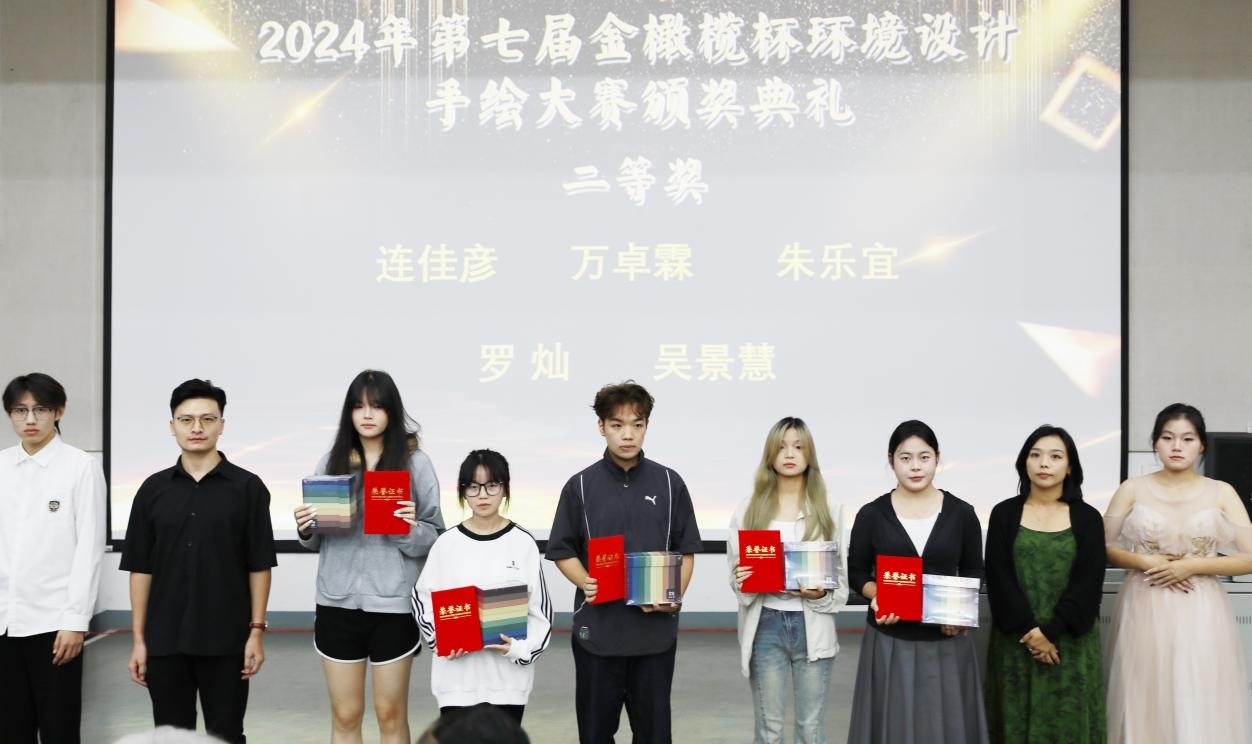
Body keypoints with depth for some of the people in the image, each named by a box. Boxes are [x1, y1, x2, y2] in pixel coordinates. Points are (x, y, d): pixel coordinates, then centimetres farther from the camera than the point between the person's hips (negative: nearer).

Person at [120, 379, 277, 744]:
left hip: (226, 641, -2)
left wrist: (256, 632, -6)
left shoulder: (247, 487, -1)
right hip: (165, 642, 2)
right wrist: (138, 638, 2)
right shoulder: (153, 489, 5)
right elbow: (140, 568, 6)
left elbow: (259, 566, -1)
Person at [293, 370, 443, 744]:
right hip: (338, 603, 3)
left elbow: (434, 537, -3)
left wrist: (412, 529, -23)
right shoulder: (332, 461, 5)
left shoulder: (415, 462, -3)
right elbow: (317, 541, 12)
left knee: (391, 713, 10)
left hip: (393, 604, -2)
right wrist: (306, 529, -9)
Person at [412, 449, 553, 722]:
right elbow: (422, 599, 8)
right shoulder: (447, 544, 2)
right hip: (457, 675, 0)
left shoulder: (523, 543, -1)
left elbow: (540, 609, 1)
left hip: (508, 675, 0)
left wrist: (522, 648, -14)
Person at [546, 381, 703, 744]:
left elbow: (686, 551, 7)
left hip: (655, 629, 1)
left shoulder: (670, 483, 3)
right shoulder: (580, 486, 1)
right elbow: (563, 551, 5)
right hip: (597, 628, 0)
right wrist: (586, 583, -14)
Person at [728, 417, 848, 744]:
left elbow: (842, 577, 4)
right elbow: (736, 571, 7)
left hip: (812, 626, 0)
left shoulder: (830, 510, 5)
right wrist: (740, 580, -16)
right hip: (766, 625, 0)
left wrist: (820, 594, -16)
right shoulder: (749, 509, 5)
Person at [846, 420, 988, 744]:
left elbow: (973, 572, 8)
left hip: (946, 642, 1)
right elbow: (856, 571, 6)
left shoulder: (962, 514, 1)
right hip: (889, 642, 0)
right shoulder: (871, 514, -1)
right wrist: (875, 595, -15)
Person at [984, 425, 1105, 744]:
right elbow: (999, 579, -3)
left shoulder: (1087, 518, 2)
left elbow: (1089, 583, -5)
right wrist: (1029, 630, -14)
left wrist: (1050, 631, -14)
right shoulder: (1004, 514, 2)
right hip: (1016, 642, 0)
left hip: (1070, 643, 0)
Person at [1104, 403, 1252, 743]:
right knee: (1145, 706, 3)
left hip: (1200, 615, 0)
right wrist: (1144, 562, -10)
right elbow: (1101, 548, 5)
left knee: (1201, 709, 0)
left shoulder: (1221, 493, 2)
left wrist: (1191, 566, -11)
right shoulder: (1133, 490, 3)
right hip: (1145, 612, 0)